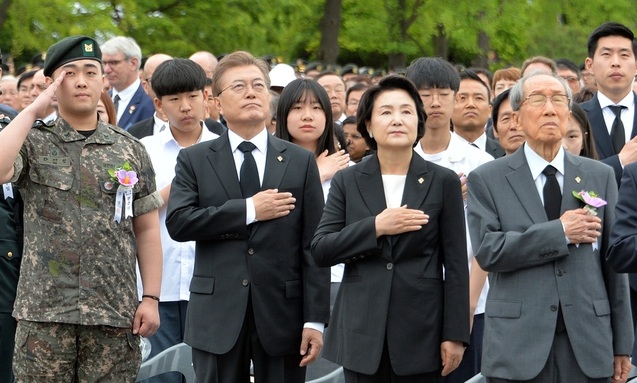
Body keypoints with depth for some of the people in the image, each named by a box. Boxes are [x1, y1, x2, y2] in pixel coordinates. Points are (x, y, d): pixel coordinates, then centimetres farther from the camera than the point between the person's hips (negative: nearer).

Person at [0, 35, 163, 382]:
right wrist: (31, 112, -9)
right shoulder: (33, 143, 5)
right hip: (44, 312, -1)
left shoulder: (130, 151, 10)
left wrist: (150, 298, 1)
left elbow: (146, 230, 9)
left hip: (115, 313, 1)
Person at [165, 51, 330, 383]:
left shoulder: (301, 162, 7)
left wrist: (315, 319, -5)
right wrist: (248, 210, -13)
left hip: (281, 315, 0)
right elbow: (177, 222, -8)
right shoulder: (194, 160, 7)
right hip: (217, 315, 0)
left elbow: (313, 244, 2)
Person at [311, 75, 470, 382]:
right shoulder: (347, 182, 7)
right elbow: (320, 250, 0)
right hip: (362, 333, 1)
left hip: (421, 333, -1)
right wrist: (375, 228, -13)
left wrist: (455, 334, -3)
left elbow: (455, 264, 2)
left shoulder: (443, 182, 3)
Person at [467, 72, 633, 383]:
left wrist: (622, 345, 7)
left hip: (587, 345, 2)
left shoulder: (600, 176, 11)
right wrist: (560, 232, -13)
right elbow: (487, 251, -9)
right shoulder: (487, 180, 4)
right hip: (518, 346, -2)